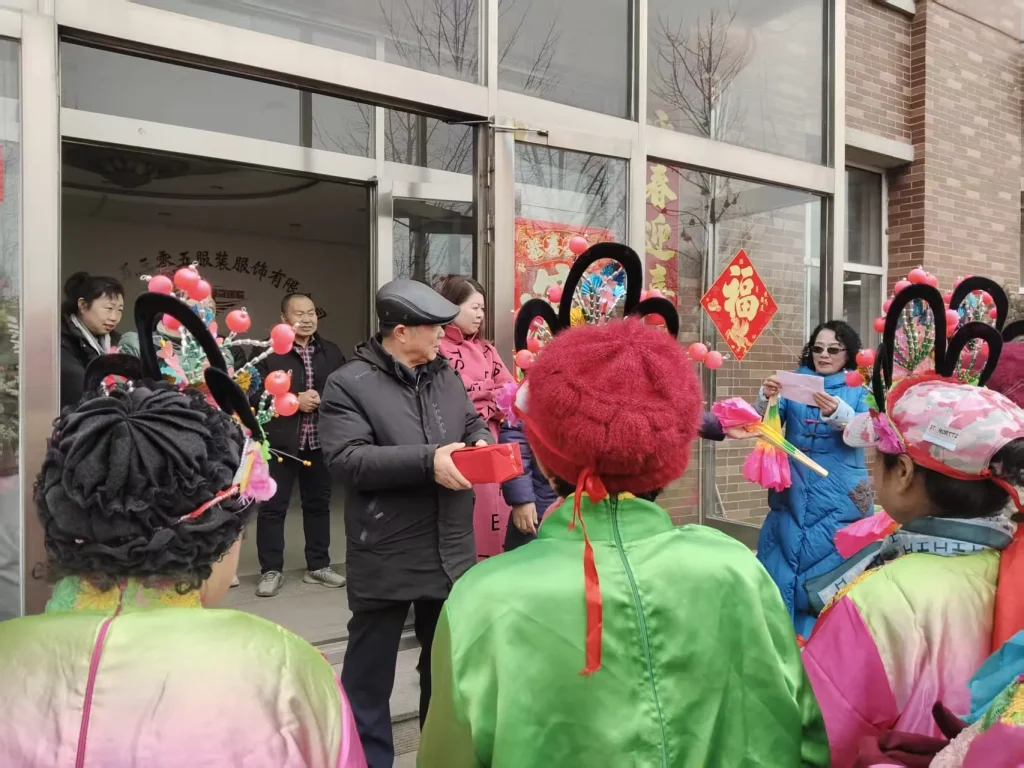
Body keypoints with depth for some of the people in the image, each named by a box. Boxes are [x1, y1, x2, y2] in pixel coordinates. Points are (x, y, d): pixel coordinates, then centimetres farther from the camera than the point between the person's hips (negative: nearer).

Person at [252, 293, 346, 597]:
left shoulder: (331, 352, 10)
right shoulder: (269, 351, -6)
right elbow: (257, 394, -11)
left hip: (319, 439, 4)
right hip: (280, 440, -4)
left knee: (318, 503, 13)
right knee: (272, 506, 1)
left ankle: (318, 566, 25)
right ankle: (272, 570, 13)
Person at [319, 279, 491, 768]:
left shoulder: (447, 377, 9)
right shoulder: (349, 383, -11)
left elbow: (474, 425, 19)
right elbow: (347, 459, -21)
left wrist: (482, 445, -6)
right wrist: (427, 461, -26)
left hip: (452, 551, 6)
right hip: (386, 557, -6)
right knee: (370, 670, 10)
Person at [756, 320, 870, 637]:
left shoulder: (859, 389, 6)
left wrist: (837, 413, -31)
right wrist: (766, 398, -23)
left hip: (839, 497, -1)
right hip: (793, 493, 1)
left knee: (830, 569, -1)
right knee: (782, 564, -1)